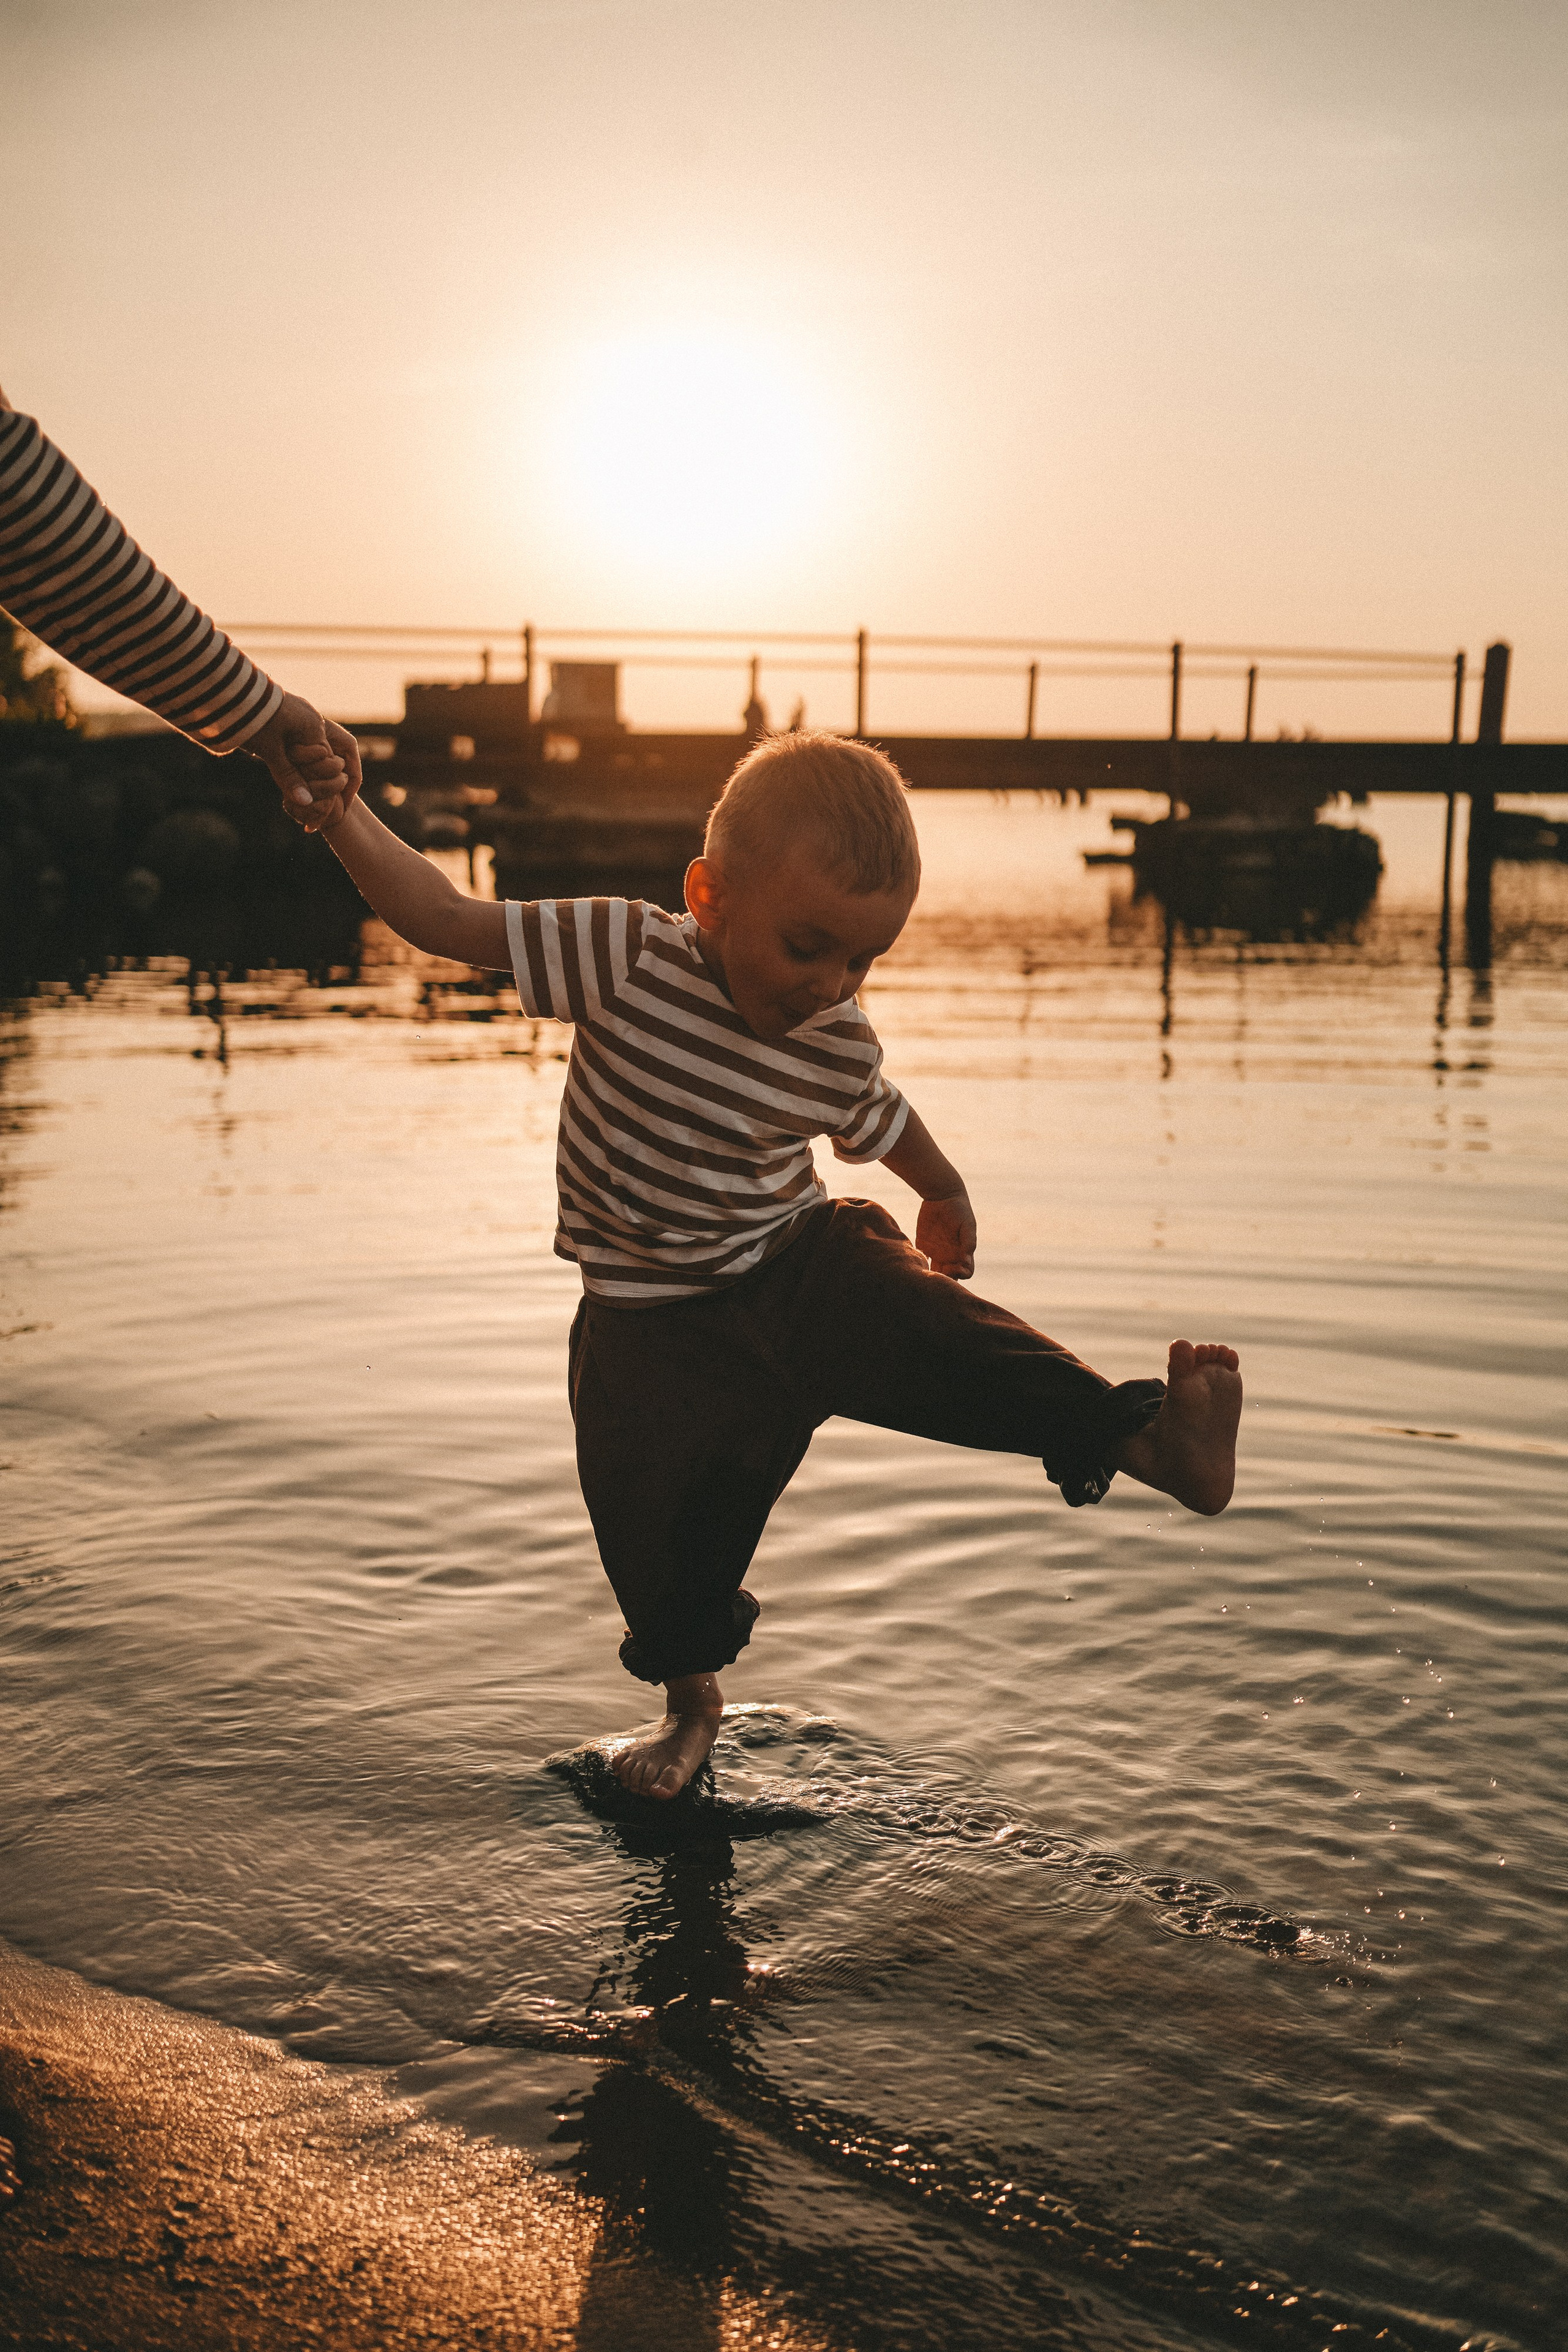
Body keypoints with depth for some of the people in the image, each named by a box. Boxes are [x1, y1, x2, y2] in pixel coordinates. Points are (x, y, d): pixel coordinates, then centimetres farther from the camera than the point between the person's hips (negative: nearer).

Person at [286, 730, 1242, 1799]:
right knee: (664, 1538, 2)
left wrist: (948, 1200, 32)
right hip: (661, 1329, -1)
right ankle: (692, 1702, 29)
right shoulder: (622, 954, -19)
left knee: (946, 1333, -22)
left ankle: (1151, 1442, -21)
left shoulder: (840, 1049, -9)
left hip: (807, 1266, 2)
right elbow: (450, 921, -17)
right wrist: (344, 815, -27)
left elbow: (882, 1121, 15)